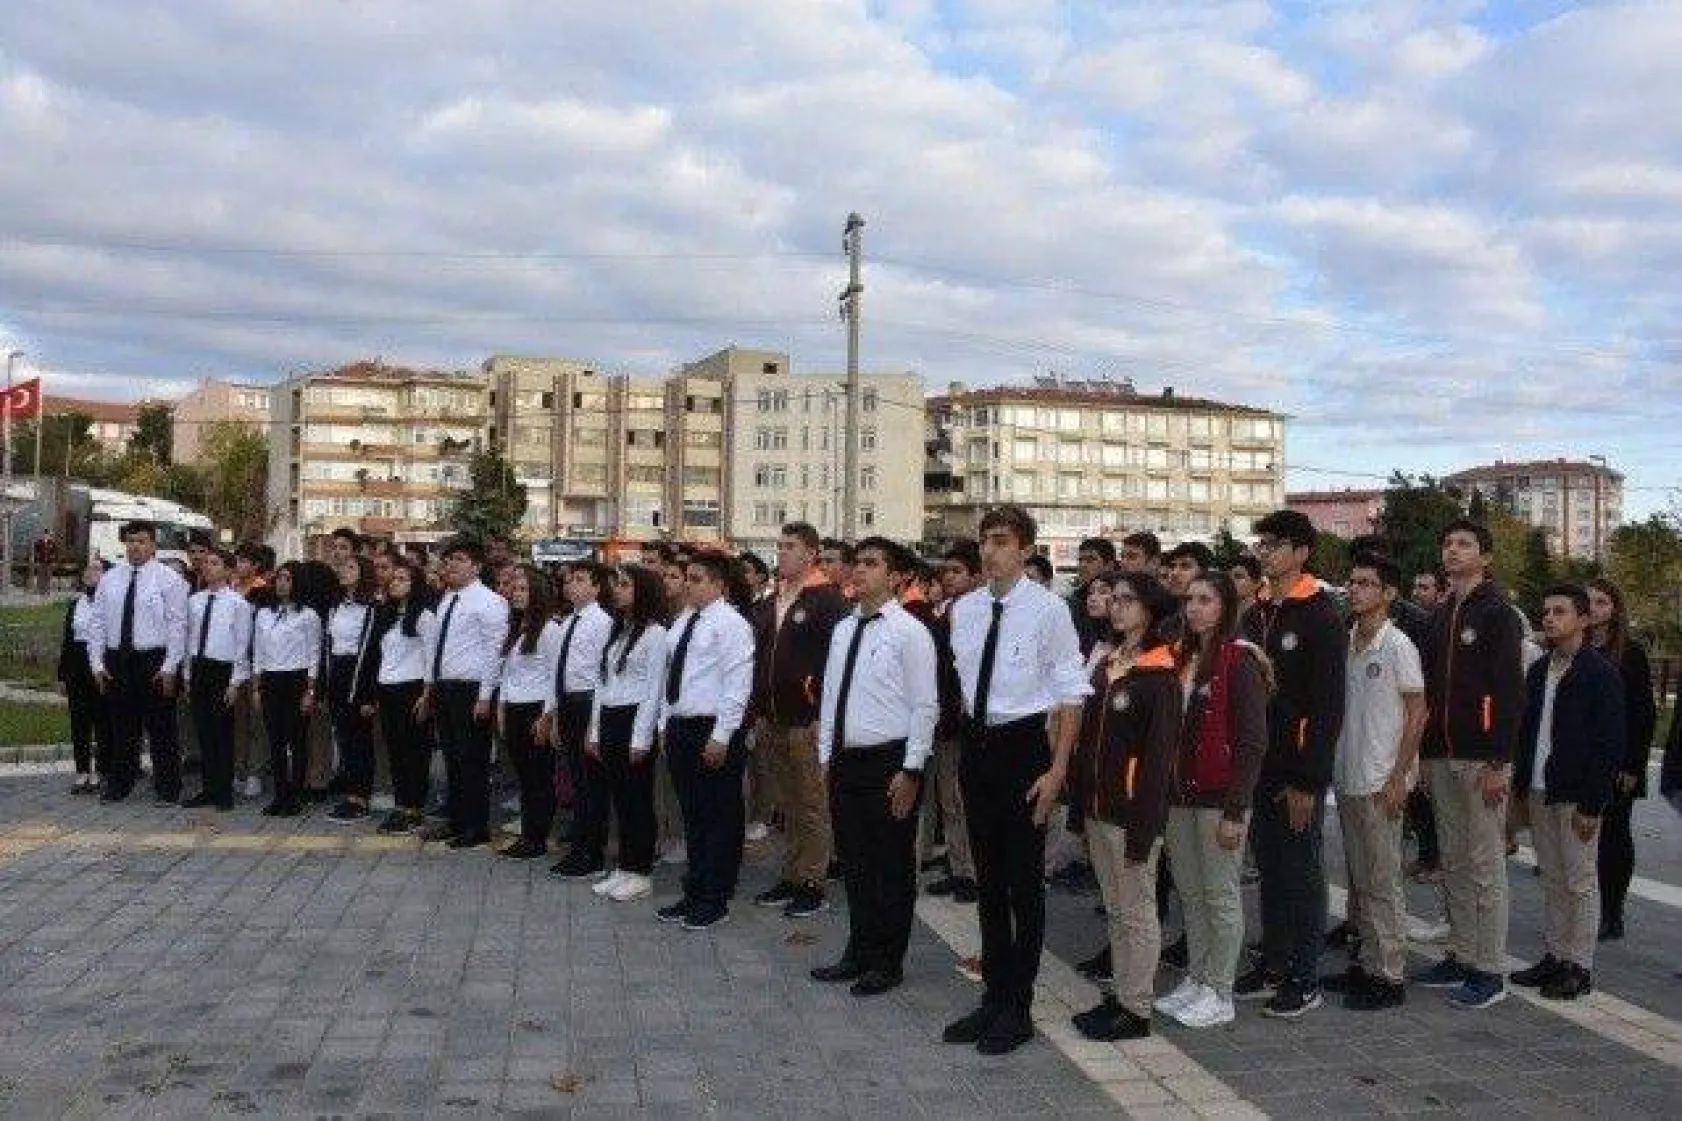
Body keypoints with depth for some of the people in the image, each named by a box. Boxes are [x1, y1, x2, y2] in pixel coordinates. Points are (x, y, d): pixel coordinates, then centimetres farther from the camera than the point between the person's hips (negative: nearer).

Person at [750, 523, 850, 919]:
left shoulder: (827, 601, -9)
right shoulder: (768, 605, 15)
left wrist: (815, 689, -16)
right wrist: (759, 712, 15)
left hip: (808, 722, -8)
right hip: (773, 722, 8)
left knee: (813, 807, -1)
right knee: (789, 807, 15)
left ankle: (813, 884, 6)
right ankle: (791, 877, 23)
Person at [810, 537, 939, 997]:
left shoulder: (910, 632, -10)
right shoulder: (842, 630, 10)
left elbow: (925, 706, -11)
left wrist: (910, 771, -14)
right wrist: (826, 757, 12)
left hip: (889, 761, -6)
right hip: (845, 760, 7)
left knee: (892, 867, 5)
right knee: (854, 863, 15)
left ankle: (888, 963, 18)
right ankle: (859, 952, 29)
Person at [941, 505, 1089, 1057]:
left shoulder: (1048, 609, -13)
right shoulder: (964, 610, 5)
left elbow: (1072, 693, -11)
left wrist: (1057, 769, -14)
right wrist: (975, 728, 15)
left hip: (1024, 745, -6)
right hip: (976, 744, 6)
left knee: (1025, 879, 4)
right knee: (988, 876, 15)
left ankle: (1018, 1007, 17)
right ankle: (994, 995, 28)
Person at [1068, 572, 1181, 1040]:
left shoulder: (1160, 673, -11)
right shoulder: (1105, 661, 10)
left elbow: (1159, 753, -15)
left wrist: (1144, 825, -18)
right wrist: (1079, 798, 9)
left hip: (1133, 808, -7)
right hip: (1097, 805, 7)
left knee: (1136, 909, 3)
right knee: (1115, 908, 16)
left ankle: (1136, 1009, 12)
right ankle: (1118, 994, 26)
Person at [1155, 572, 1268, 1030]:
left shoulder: (1240, 660, -10)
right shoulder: (1183, 657, 11)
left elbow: (1252, 742, -14)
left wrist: (1235, 810, -17)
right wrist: (1164, 791, 7)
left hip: (1218, 796, -7)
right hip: (1180, 792, 7)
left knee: (1221, 895, 2)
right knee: (1190, 893, 13)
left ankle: (1219, 995, 13)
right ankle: (1195, 980, 25)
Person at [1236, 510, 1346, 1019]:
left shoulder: (1321, 615, -11)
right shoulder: (1256, 615, 11)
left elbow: (1328, 705, -16)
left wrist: (1309, 780, -18)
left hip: (1298, 771, -7)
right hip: (1260, 766, 7)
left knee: (1301, 870, 2)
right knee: (1269, 866, 14)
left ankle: (1305, 978, 12)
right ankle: (1273, 965, 25)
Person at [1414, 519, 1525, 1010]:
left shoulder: (1498, 613, -7)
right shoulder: (1439, 615, 15)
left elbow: (1510, 693, -13)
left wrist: (1498, 762, -18)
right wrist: (1425, 753, 12)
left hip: (1481, 758, -7)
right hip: (1440, 757, 7)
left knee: (1486, 864, -3)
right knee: (1454, 863, 12)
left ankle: (1490, 970, 4)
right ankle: (1461, 956, 21)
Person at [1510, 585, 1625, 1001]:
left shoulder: (1601, 674, -9)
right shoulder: (1539, 670, 11)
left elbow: (1611, 744, -13)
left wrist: (1591, 805, -16)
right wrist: (1520, 787, 9)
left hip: (1576, 796, -6)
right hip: (1539, 793, 6)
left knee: (1580, 883, 2)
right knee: (1552, 880, 13)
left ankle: (1579, 967, 11)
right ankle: (1554, 956, 22)